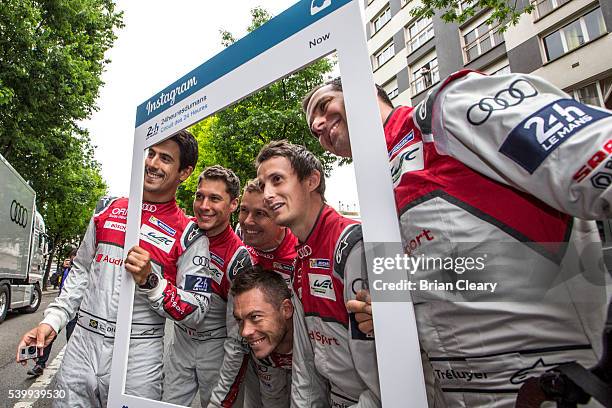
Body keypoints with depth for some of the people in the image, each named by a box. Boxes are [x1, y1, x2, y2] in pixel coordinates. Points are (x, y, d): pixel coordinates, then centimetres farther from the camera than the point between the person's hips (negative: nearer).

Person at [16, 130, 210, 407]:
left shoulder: (189, 236, -10)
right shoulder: (108, 208, 5)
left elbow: (193, 312, -10)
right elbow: (81, 271, 15)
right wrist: (51, 321, 6)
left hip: (139, 354, -3)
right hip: (83, 343, 4)